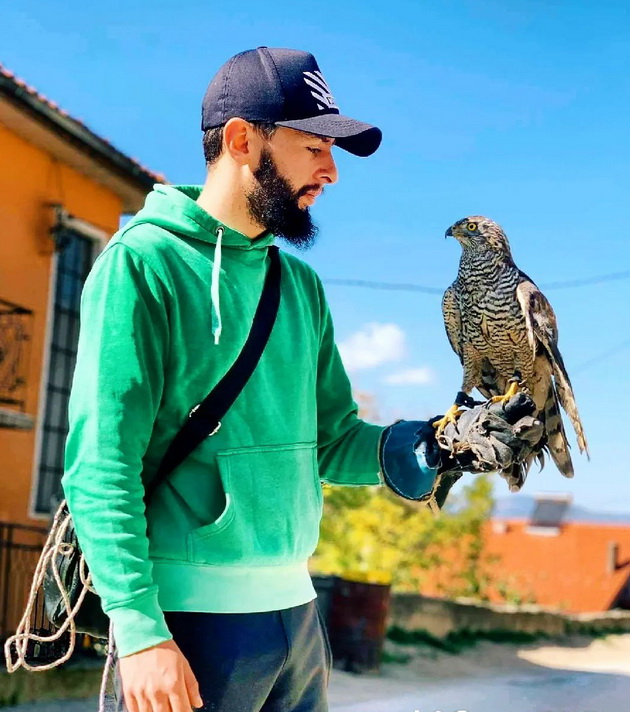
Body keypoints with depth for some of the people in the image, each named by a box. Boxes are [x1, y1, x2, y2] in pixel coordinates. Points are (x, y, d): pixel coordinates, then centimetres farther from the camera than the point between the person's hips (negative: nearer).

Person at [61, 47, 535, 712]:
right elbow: (101, 464, -15)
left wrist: (408, 451, -5)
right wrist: (139, 628, -21)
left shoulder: (301, 285, 12)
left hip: (296, 606, 7)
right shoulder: (143, 261, -9)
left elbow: (331, 439, 14)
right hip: (191, 609, -7)